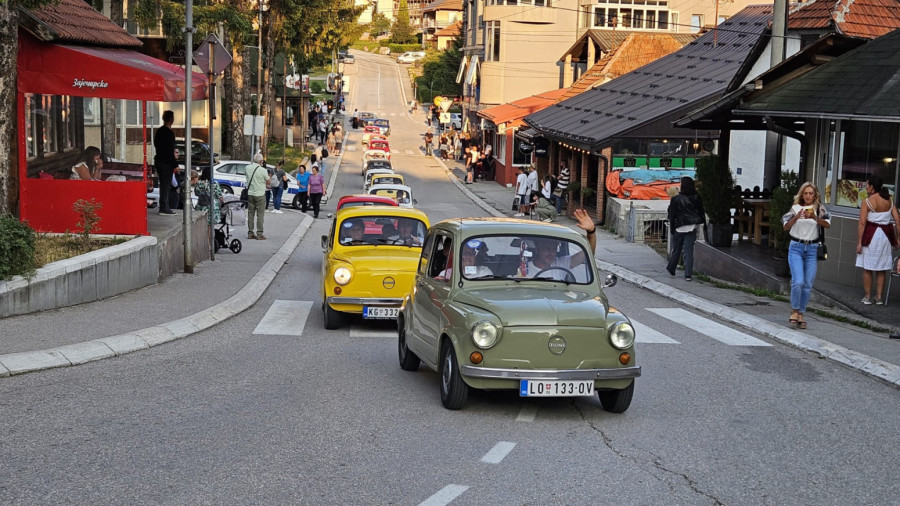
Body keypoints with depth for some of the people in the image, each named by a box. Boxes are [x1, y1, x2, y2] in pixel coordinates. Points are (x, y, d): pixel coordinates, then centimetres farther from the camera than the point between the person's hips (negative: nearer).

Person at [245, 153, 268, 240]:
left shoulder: (248, 168, -1)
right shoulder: (263, 170, -15)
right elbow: (268, 181, -3)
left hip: (250, 193, 5)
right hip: (260, 194, -5)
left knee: (250, 214, 11)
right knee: (260, 215, 1)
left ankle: (250, 233, 13)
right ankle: (259, 234, 0)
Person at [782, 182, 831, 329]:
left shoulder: (818, 208, 2)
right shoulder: (796, 208, 3)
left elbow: (827, 224, -11)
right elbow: (786, 226, -5)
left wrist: (814, 217, -27)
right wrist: (796, 217, -22)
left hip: (812, 249, 1)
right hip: (796, 247, -1)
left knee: (807, 285, 2)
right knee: (798, 281, -15)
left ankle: (801, 314, 14)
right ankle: (794, 310, 3)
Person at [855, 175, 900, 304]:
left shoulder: (867, 202, -10)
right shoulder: (889, 201, 4)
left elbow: (862, 223, -15)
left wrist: (859, 242, -12)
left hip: (871, 235, -4)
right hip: (885, 236, 5)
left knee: (867, 268, 7)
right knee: (881, 269, 12)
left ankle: (868, 297, 10)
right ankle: (879, 297, 14)